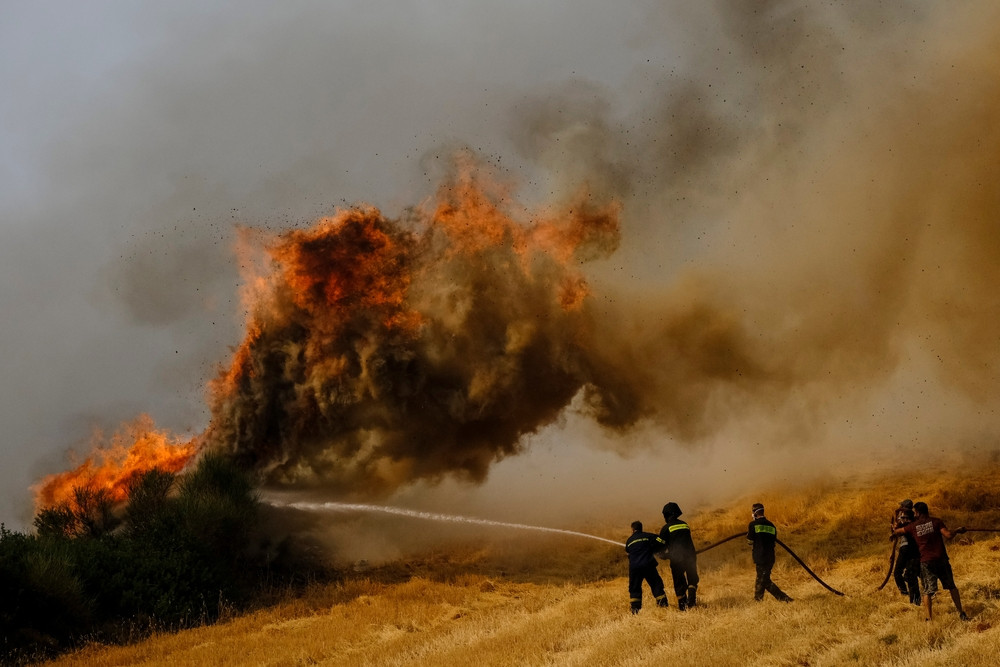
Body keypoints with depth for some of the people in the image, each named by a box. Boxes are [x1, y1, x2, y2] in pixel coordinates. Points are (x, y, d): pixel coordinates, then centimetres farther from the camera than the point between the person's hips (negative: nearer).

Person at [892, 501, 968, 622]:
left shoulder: (913, 526, 4)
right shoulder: (935, 521, 0)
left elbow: (897, 532, 18)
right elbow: (948, 535, -11)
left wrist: (893, 533, 41)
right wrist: (958, 530, 8)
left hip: (926, 562, 0)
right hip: (941, 559, 1)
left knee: (928, 591, 3)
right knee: (951, 587, 14)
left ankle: (928, 617, -6)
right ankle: (961, 613, 14)